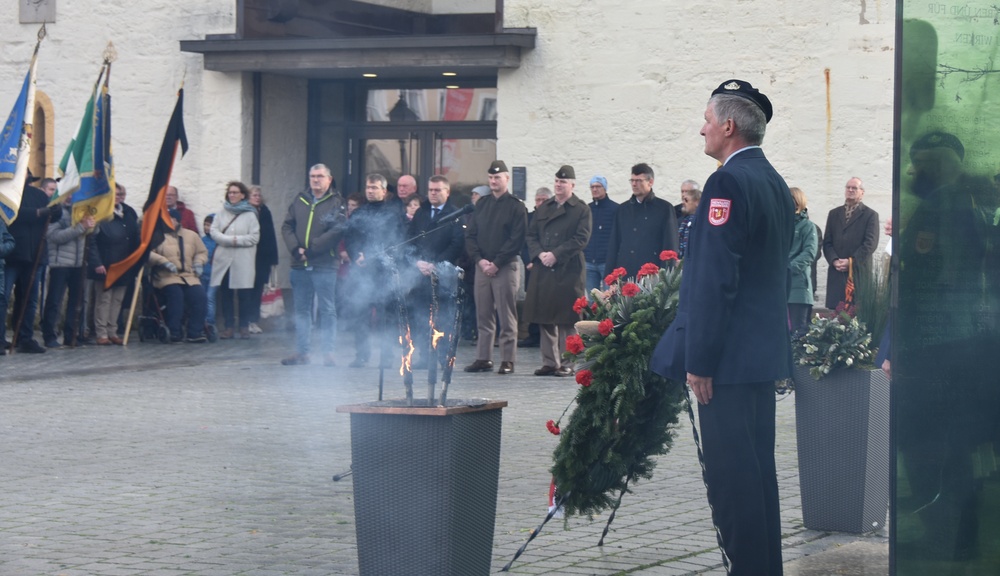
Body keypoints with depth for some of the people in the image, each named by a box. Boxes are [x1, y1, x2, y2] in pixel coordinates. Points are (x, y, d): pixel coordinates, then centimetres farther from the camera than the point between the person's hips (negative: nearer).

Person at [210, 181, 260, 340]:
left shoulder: (250, 215, 3)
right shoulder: (221, 213, 12)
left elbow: (254, 237, -3)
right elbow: (214, 232, 3)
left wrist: (237, 240, -11)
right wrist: (229, 240, -11)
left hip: (243, 261, -3)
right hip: (224, 259, 3)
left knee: (244, 294, -3)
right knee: (225, 294, 2)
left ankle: (244, 327, 6)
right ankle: (228, 326, 8)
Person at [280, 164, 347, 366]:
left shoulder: (336, 203, 0)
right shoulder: (300, 201, 14)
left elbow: (337, 230, -12)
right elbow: (287, 226, 11)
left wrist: (311, 249, -16)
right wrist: (295, 248, -6)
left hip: (324, 265, -5)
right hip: (299, 266, 5)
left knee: (327, 309, -2)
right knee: (301, 309, 9)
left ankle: (328, 351, 1)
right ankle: (302, 351, 14)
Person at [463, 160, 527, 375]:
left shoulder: (516, 206, -3)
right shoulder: (481, 204, 13)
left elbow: (517, 239, -10)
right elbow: (470, 235, 11)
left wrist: (497, 263, -14)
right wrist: (479, 259, -5)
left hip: (506, 267, -5)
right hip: (482, 266, 5)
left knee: (507, 316, -4)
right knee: (483, 315, 7)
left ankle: (507, 360, -1)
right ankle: (483, 358, 11)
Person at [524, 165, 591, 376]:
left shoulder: (581, 209, 1)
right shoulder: (543, 208, 16)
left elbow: (581, 239, -8)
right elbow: (531, 235, 13)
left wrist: (555, 255, -14)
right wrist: (540, 254, -6)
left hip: (569, 271, -5)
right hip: (543, 271, 5)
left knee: (567, 320, -3)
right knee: (545, 319, 5)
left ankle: (567, 363, 2)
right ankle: (549, 362, 11)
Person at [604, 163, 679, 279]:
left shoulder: (664, 209, 5)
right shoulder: (623, 209, 17)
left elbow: (670, 246, 1)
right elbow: (613, 245, 16)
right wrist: (609, 276, 8)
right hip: (624, 275, 4)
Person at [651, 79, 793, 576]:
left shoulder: (728, 183, -15)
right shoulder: (775, 183, 14)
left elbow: (714, 279, -20)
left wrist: (698, 359, -18)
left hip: (729, 354, -10)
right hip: (765, 350, 10)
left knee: (730, 475, -7)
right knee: (757, 469, 15)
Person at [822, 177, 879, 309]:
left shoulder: (870, 215, 5)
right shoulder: (834, 214, 19)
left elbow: (870, 244, -5)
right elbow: (827, 242, 12)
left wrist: (851, 261, -13)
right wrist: (834, 261, -6)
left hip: (859, 272, -4)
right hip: (836, 273, 4)